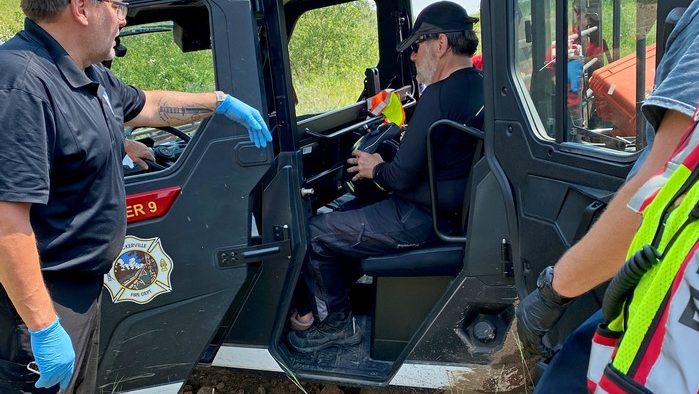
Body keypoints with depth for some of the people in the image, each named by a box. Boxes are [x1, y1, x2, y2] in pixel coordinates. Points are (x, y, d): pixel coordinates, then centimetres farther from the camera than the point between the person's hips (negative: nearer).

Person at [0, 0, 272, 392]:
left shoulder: (87, 74, 6)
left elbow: (146, 105, 27)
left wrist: (222, 103, 29)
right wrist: (44, 328, -29)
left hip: (82, 287, 10)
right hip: (40, 299, -10)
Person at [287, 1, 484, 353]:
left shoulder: (439, 95, -24)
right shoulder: (478, 87, 5)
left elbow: (403, 177, -23)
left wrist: (376, 170, -4)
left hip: (421, 220, -10)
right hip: (454, 213, 10)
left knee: (316, 233, -2)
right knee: (345, 210, 25)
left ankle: (337, 324, 11)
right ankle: (341, 294, 30)